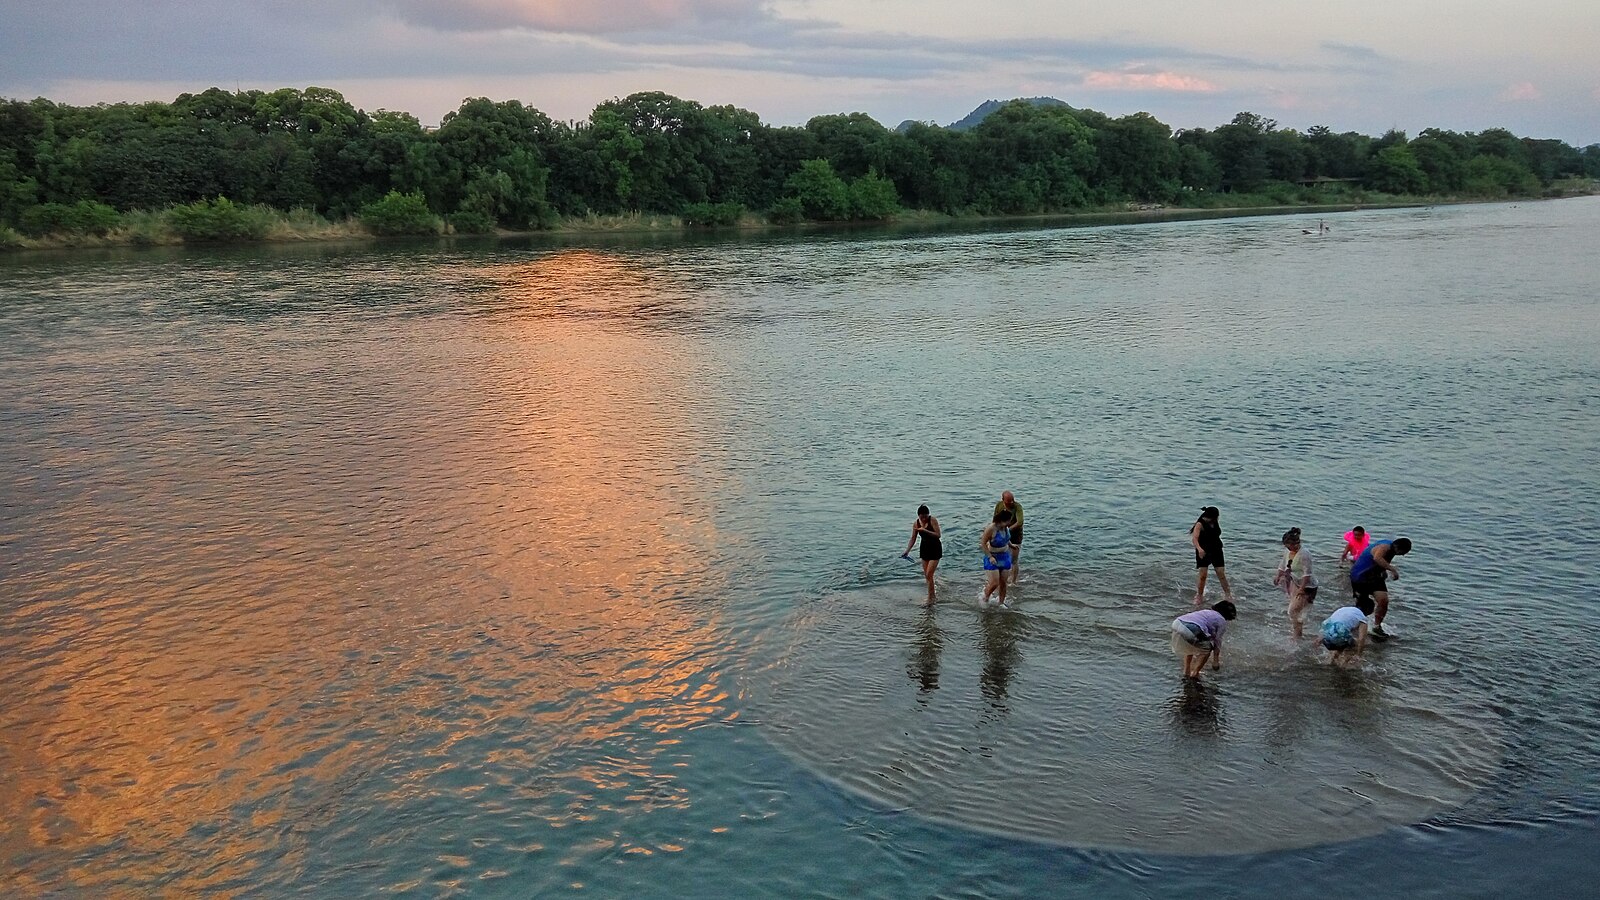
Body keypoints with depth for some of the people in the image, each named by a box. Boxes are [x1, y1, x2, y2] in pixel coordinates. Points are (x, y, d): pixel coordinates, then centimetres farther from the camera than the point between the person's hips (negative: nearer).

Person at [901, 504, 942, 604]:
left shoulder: (933, 520, -16)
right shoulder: (916, 524, -2)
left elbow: (938, 535, -23)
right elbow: (913, 539, 4)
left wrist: (925, 530, -31)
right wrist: (907, 551, -3)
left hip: (935, 549, -6)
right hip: (924, 549, 6)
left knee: (929, 574, -11)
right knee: (926, 575, 9)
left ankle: (930, 598, -1)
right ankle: (932, 596, 24)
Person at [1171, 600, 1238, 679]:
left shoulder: (1207, 612, 36)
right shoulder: (1222, 621, 16)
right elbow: (1217, 642, 17)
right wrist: (1216, 661, 32)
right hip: (1188, 631, -7)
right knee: (1207, 648, 19)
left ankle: (1186, 671, 35)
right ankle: (1194, 673, 21)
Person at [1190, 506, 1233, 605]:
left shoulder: (1215, 522, 1)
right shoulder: (1200, 524, -18)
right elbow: (1194, 538, -30)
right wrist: (1199, 549, -46)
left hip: (1216, 551, 4)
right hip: (1203, 552, -4)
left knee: (1221, 573, 0)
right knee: (1203, 575, -4)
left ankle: (1228, 594, 13)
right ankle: (1199, 596, 11)